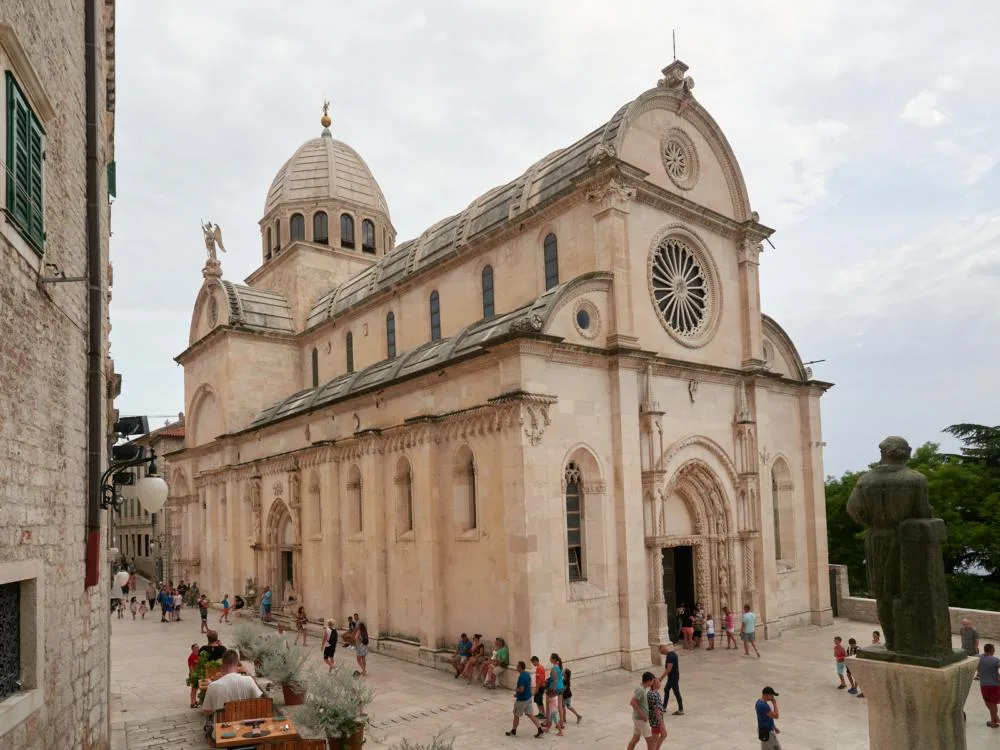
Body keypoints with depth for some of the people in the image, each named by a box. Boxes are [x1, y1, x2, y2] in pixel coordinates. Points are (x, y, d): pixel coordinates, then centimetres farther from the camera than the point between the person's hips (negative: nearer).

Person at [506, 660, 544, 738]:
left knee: (516, 715, 10)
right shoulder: (528, 675, 5)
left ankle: (513, 732, 24)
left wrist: (515, 689, -8)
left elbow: (521, 689, -30)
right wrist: (517, 694, 17)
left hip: (521, 700, -8)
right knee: (530, 715, 11)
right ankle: (540, 730, 6)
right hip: (528, 698, 8)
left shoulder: (521, 677, -24)